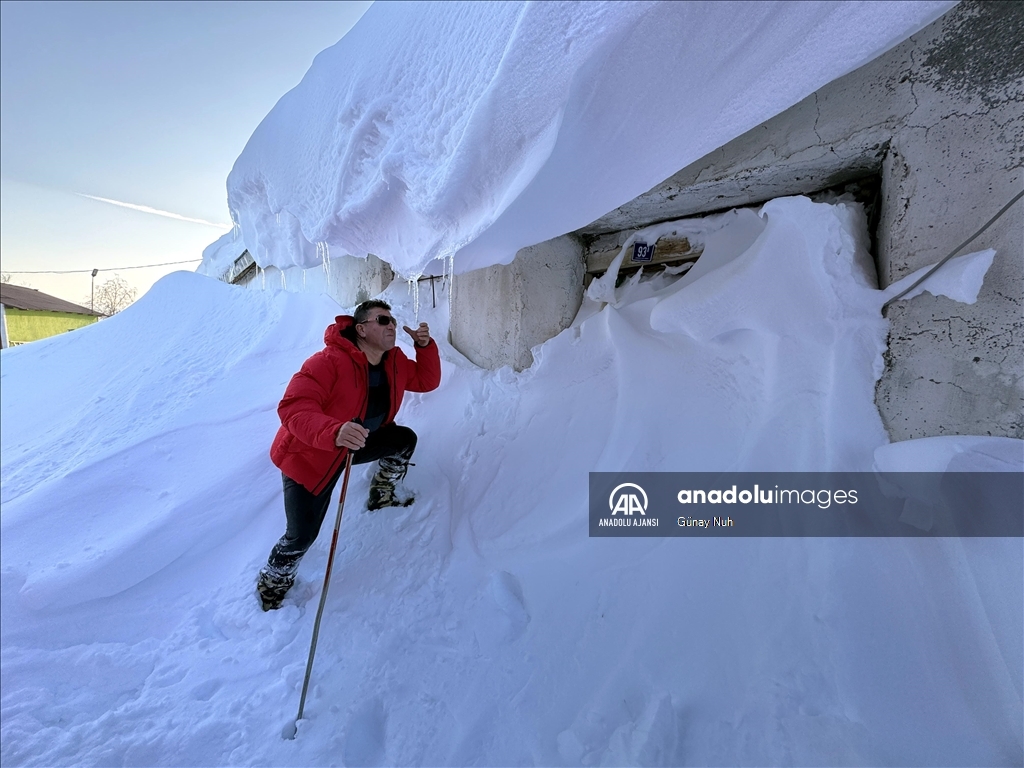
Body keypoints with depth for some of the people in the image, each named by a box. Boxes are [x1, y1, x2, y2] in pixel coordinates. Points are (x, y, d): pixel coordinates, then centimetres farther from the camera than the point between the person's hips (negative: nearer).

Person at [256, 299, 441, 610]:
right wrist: (334, 432, -57)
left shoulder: (395, 361, -7)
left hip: (359, 442, 7)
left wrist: (425, 346, -15)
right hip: (309, 455, -7)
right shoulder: (329, 362, -32)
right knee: (302, 535, -8)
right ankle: (272, 584, 25)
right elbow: (292, 408, -38)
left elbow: (426, 381, 3)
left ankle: (383, 494, 28)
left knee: (405, 439, 3)